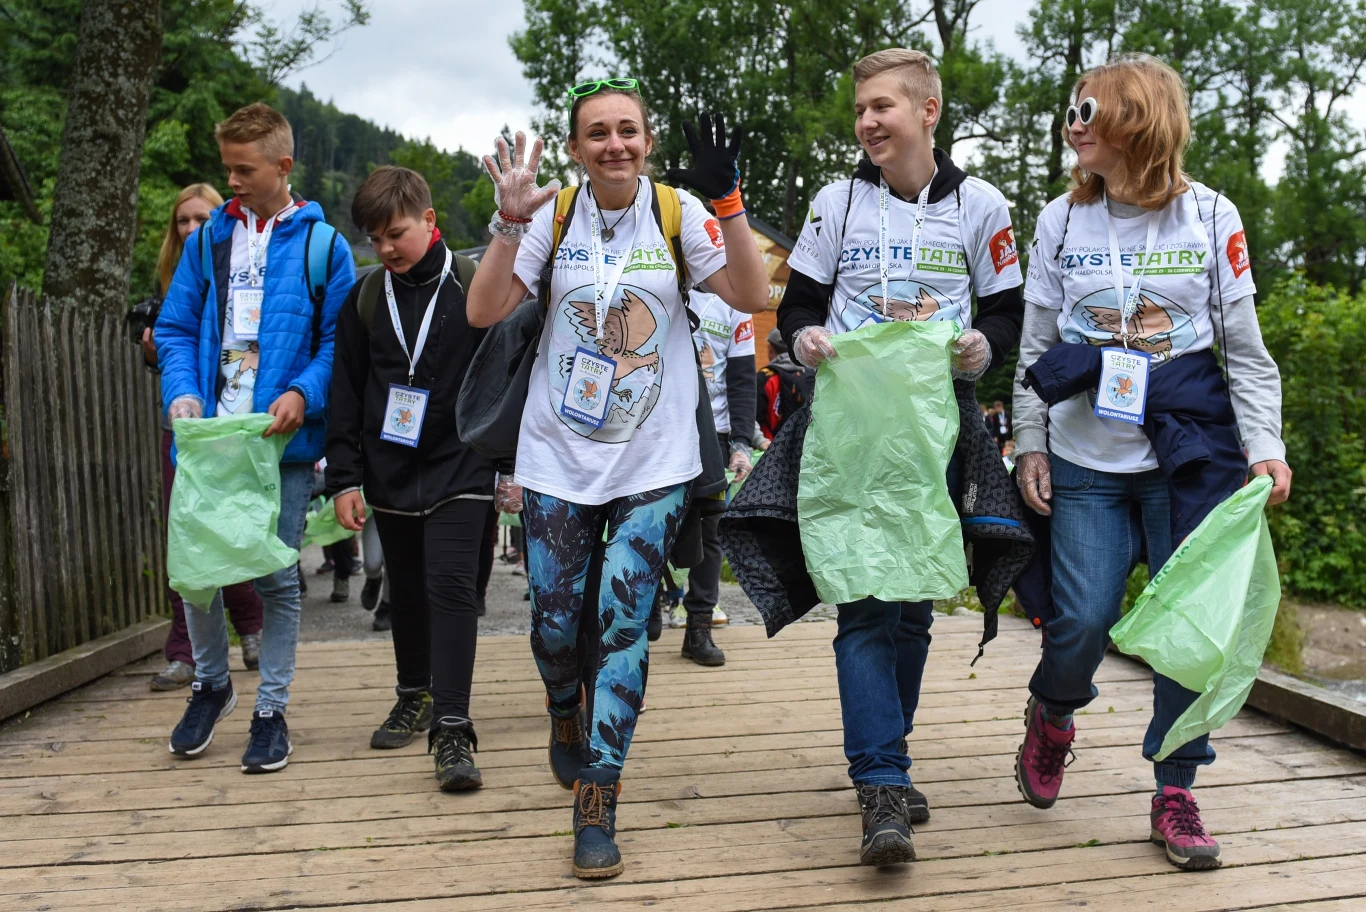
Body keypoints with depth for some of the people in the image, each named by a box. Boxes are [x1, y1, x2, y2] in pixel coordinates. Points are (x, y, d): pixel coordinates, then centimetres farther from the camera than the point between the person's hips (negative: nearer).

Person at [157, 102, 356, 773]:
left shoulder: (322, 245, 1)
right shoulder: (209, 239, 10)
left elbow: (341, 340, -2)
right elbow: (174, 328, 11)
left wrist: (304, 394, -19)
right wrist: (182, 392, -7)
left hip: (284, 439, -3)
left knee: (278, 578, 4)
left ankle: (271, 710, 20)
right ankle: (211, 683, 32)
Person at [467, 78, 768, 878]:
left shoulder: (679, 212, -2)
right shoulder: (553, 215, 0)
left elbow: (752, 297, -13)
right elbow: (484, 312, -7)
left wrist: (728, 200, -23)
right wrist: (510, 221, -19)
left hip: (654, 463, -1)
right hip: (559, 458, 1)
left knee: (624, 625, -3)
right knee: (555, 620, 9)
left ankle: (598, 803, 9)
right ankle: (566, 714, 44)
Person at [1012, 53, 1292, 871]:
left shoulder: (1211, 216, 3)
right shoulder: (1061, 221, 7)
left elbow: (1246, 349, 4)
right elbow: (1036, 348, 9)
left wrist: (1267, 446, -5)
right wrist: (1031, 443, 2)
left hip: (1192, 452, 0)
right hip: (1086, 458, 0)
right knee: (1082, 620, -7)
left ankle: (1175, 791, 17)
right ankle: (1053, 718, 26)